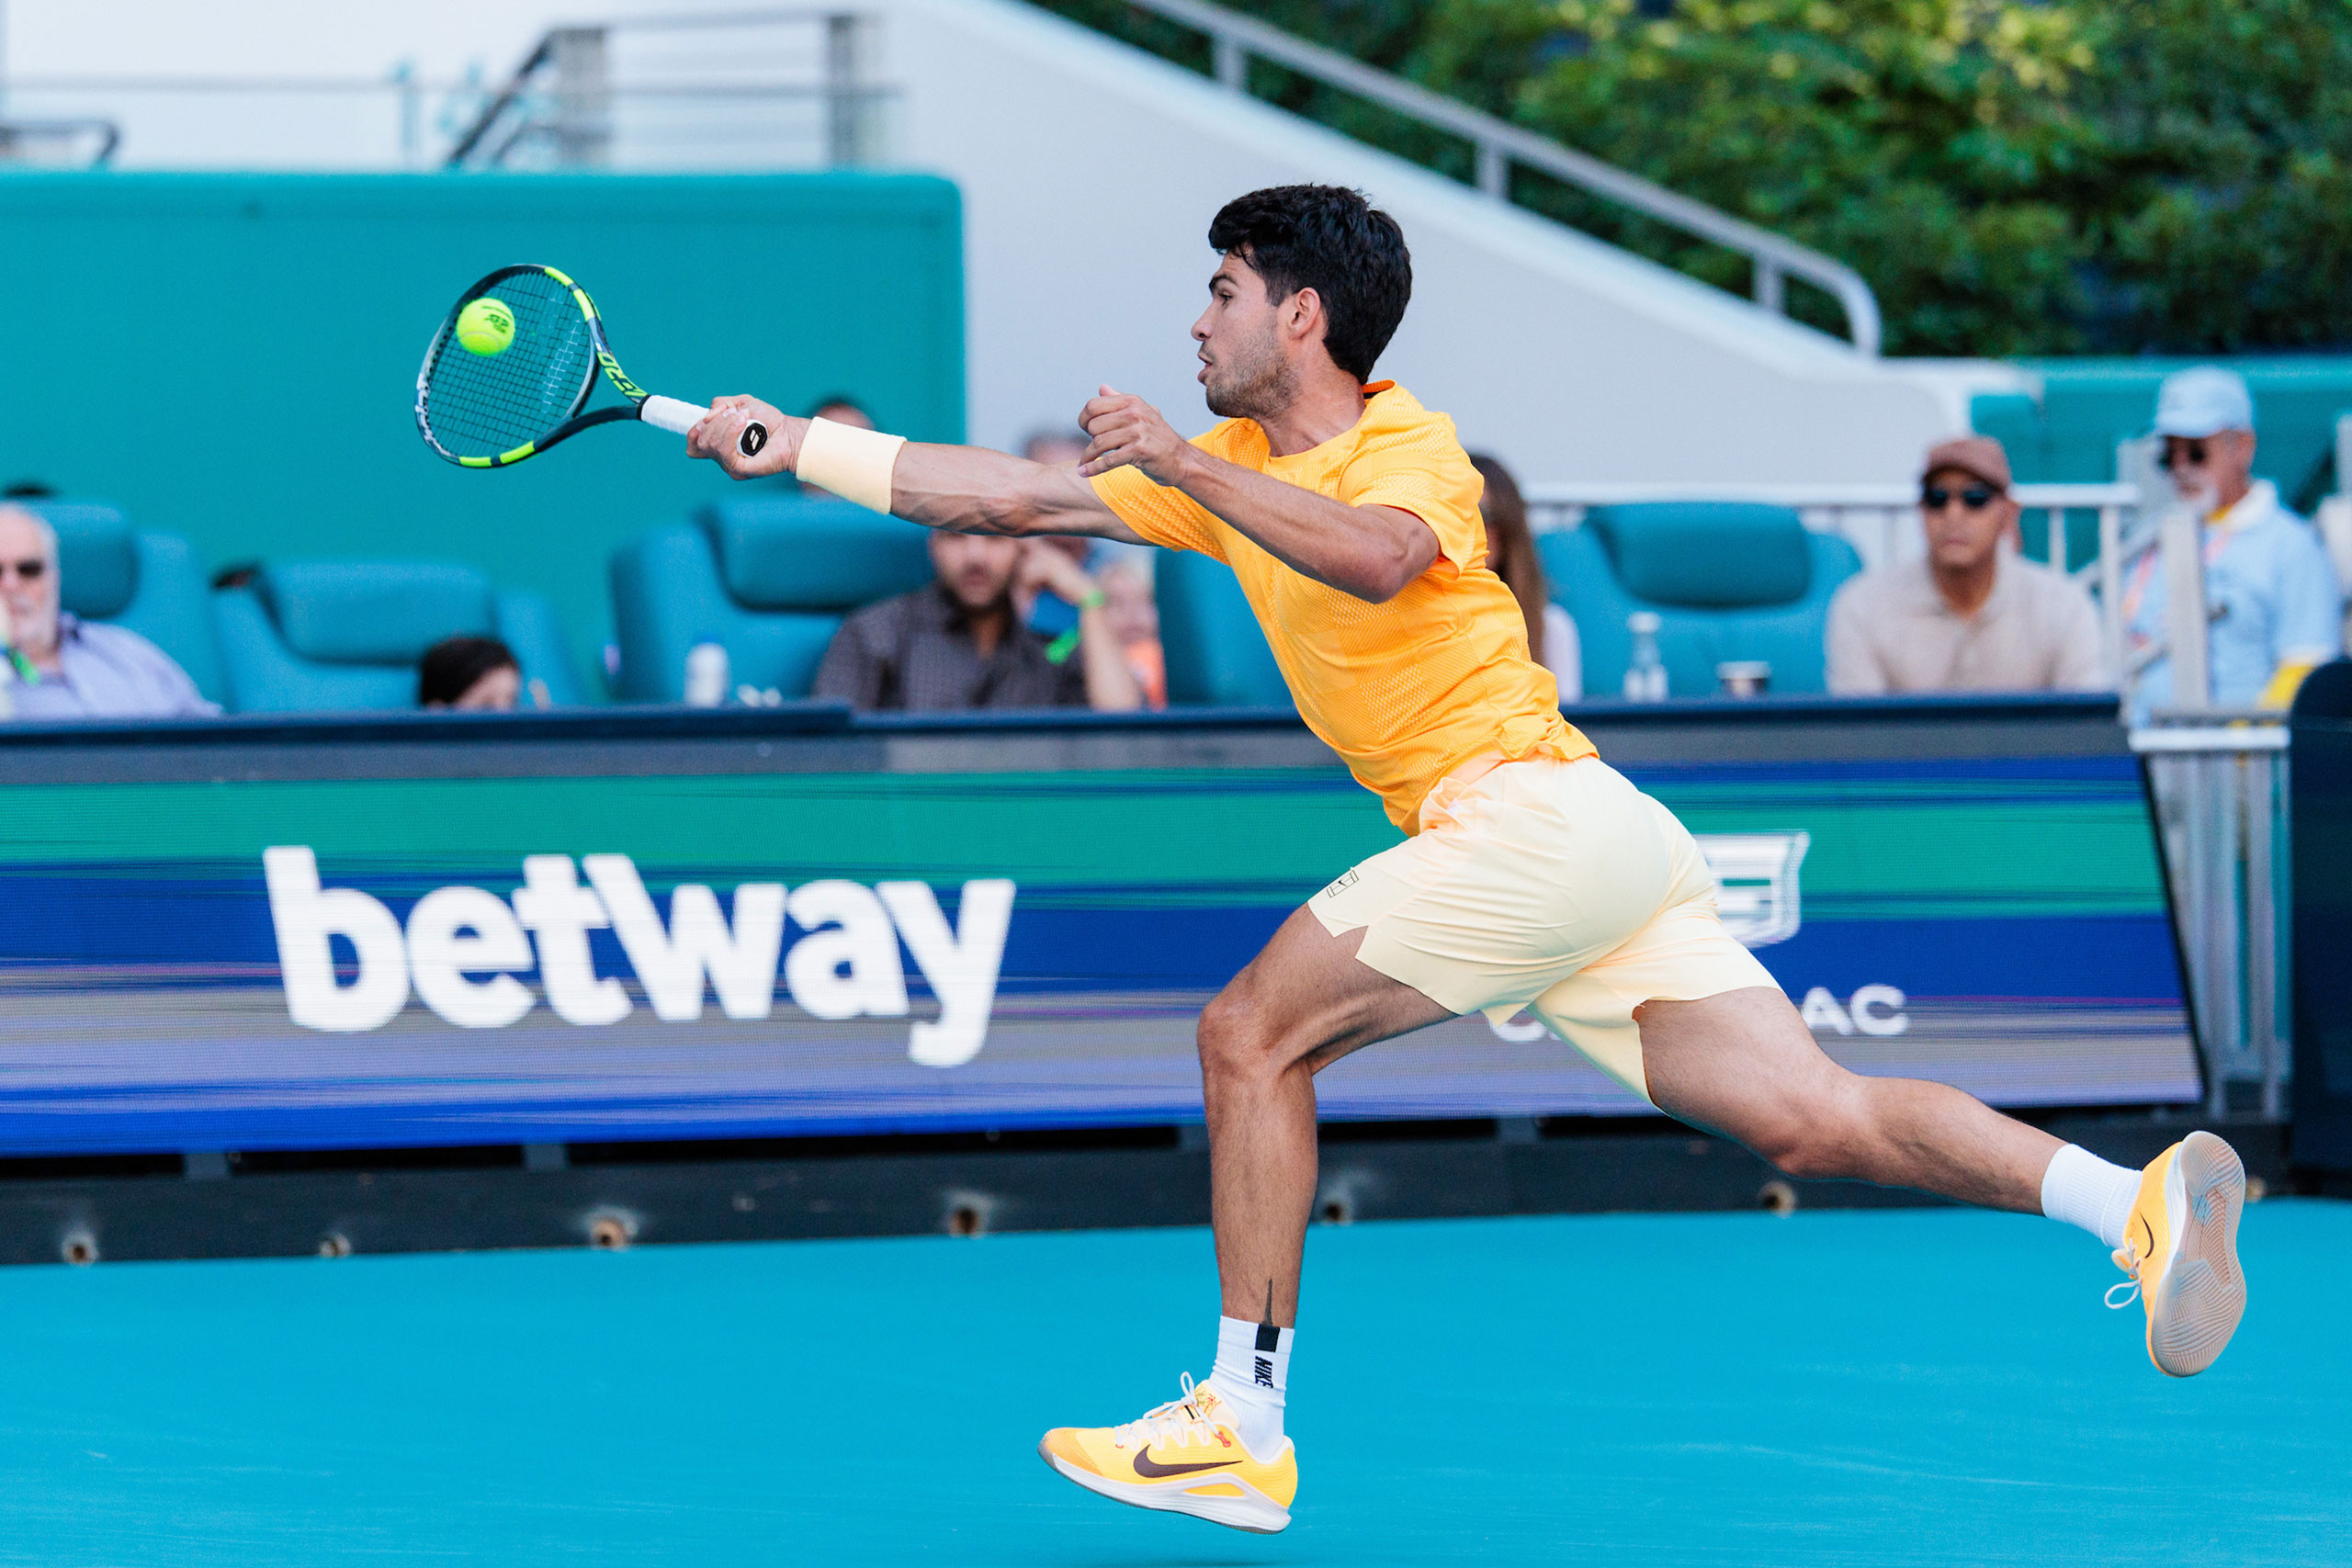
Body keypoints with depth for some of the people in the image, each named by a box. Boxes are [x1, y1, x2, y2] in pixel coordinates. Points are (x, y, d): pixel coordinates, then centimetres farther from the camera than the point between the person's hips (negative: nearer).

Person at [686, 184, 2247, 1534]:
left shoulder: (1412, 446, -4)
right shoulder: (1233, 464, 21)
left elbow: (1377, 557, -28)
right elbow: (1020, 494, 25)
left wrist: (1187, 469, -26)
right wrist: (803, 447, 23)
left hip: (1535, 807, -9)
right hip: (1570, 857, 9)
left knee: (1253, 1033, -6)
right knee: (1820, 1117, -3)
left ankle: (1243, 1426, -5)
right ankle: (2135, 1199, -15)